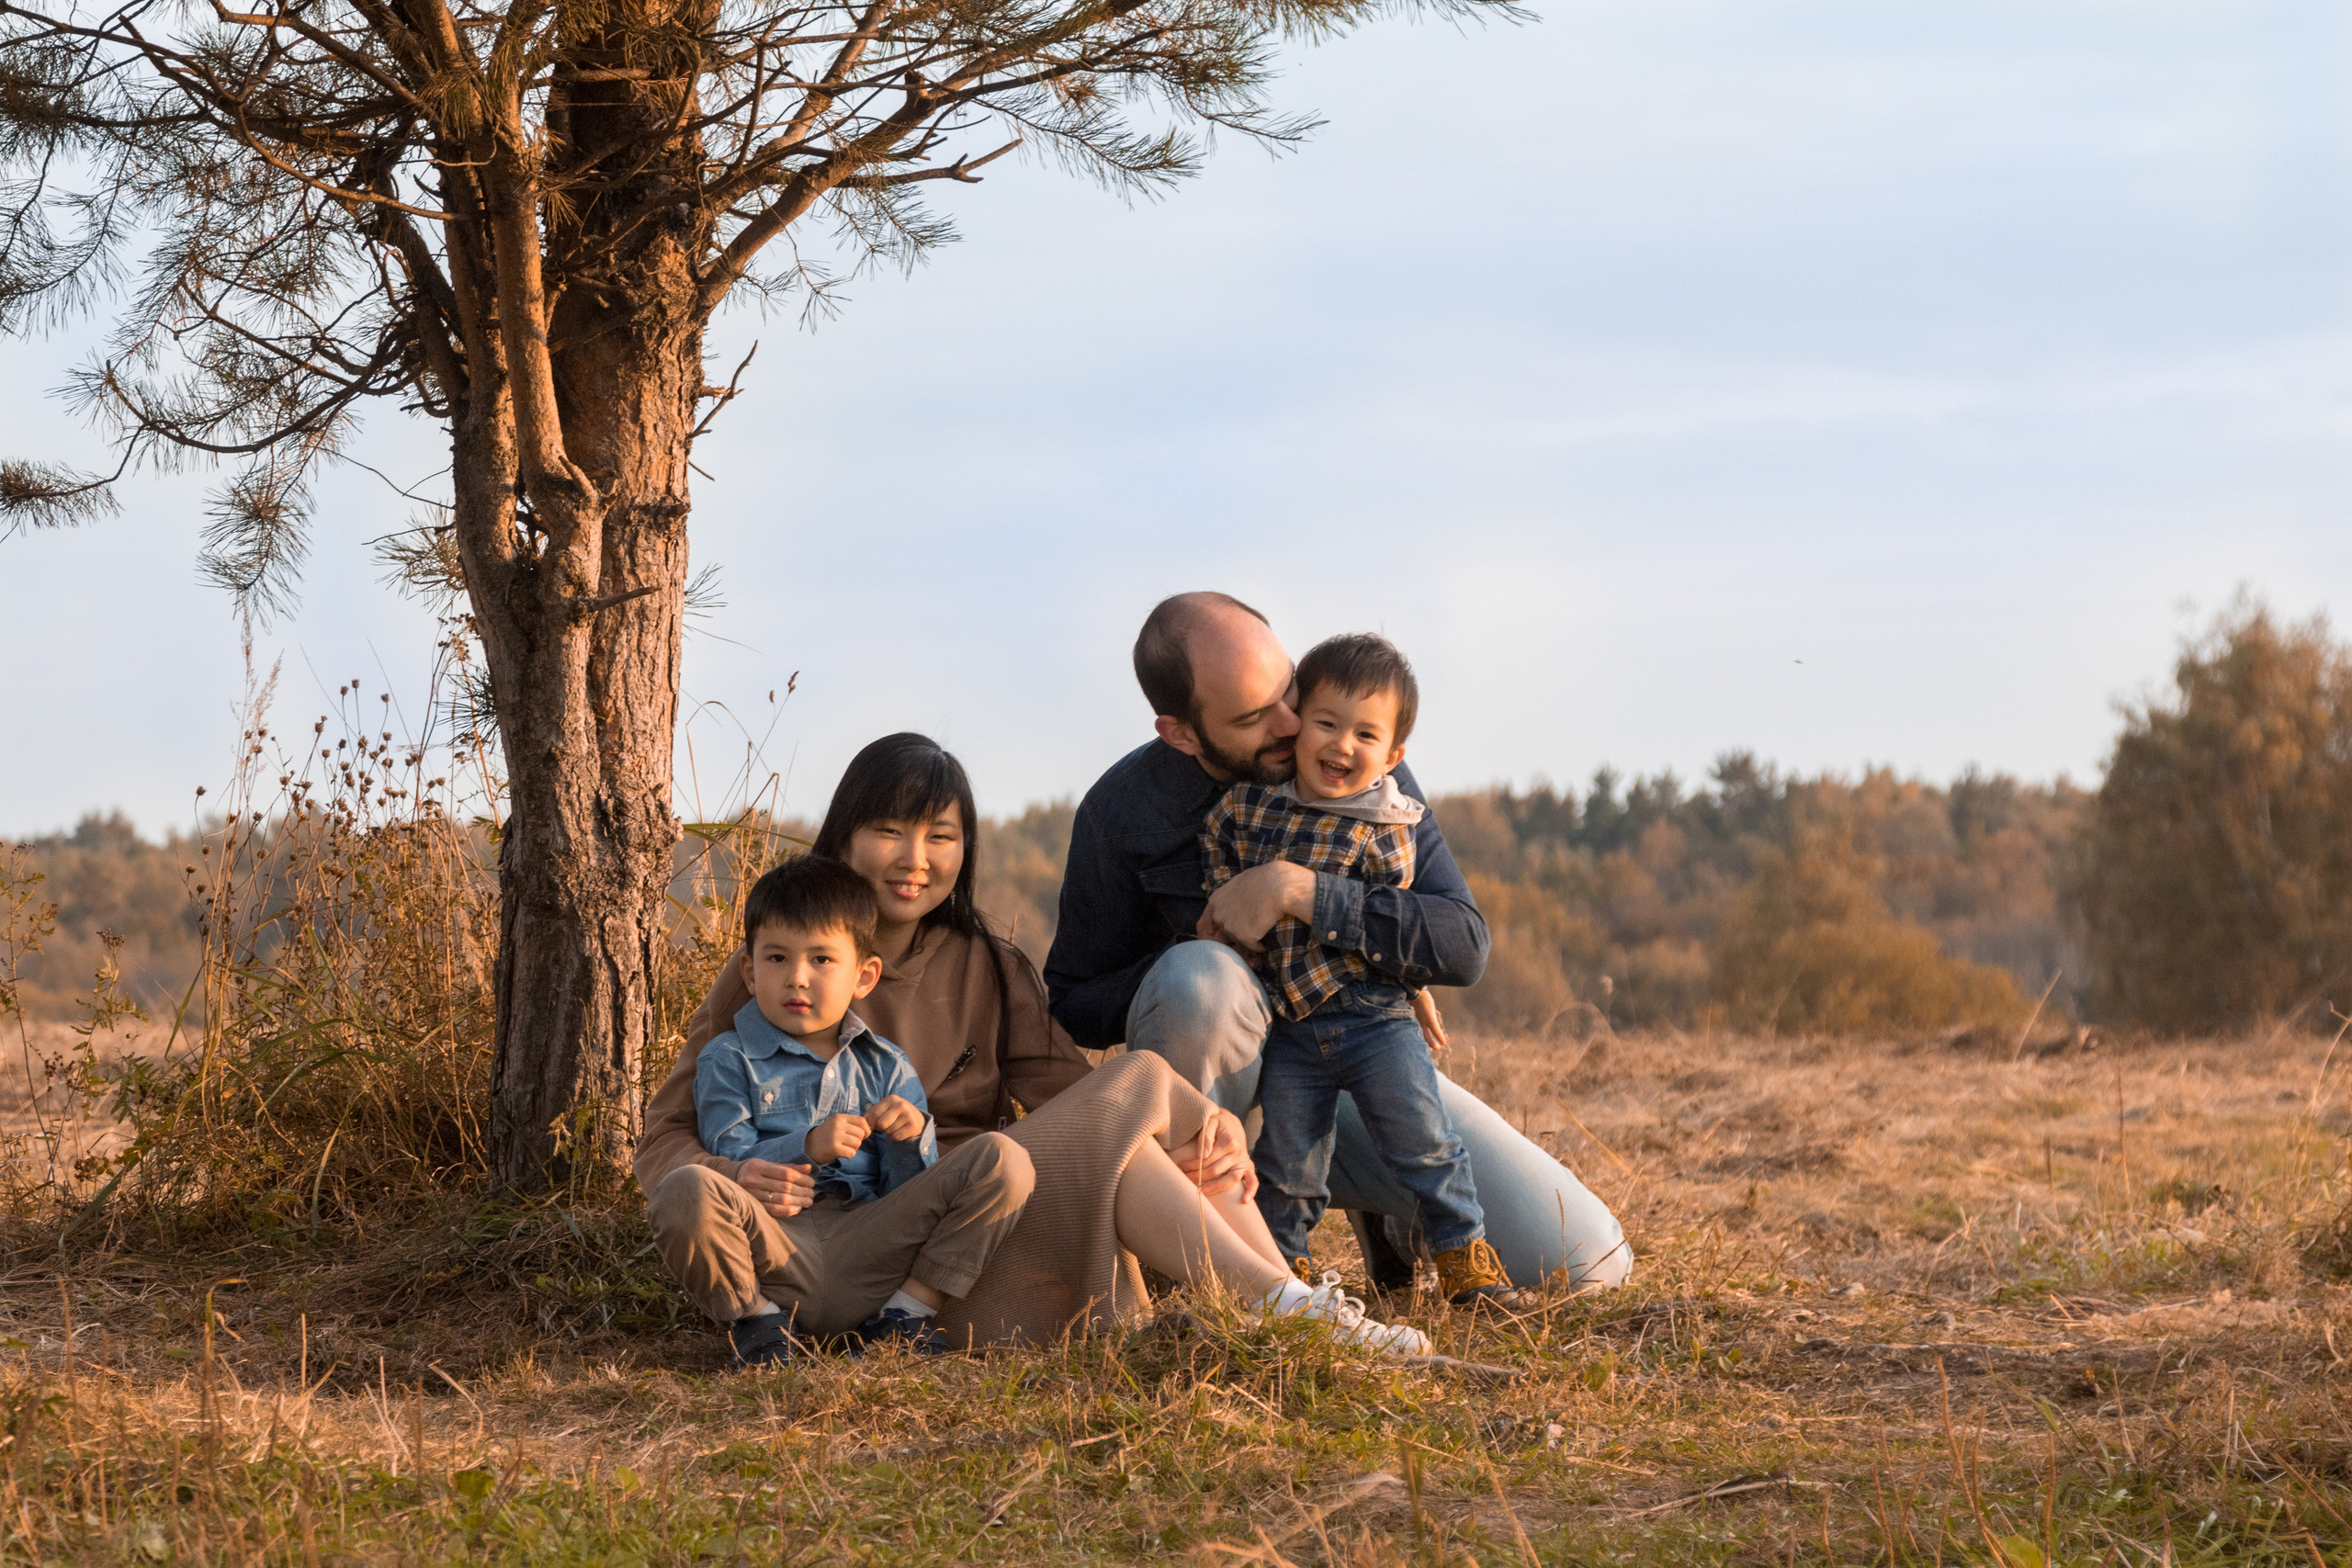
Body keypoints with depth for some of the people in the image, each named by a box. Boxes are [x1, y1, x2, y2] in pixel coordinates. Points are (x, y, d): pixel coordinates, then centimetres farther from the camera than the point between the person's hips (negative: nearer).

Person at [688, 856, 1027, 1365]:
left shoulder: (885, 1068, 19)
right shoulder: (727, 1061, 11)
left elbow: (912, 1195, 11)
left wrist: (913, 1137, -11)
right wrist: (807, 1147, -21)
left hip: (868, 1249, 3)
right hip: (776, 1254, -3)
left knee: (1004, 1159, -13)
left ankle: (908, 1309, -2)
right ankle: (755, 1318, -6)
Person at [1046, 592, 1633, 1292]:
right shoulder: (1125, 809, -13)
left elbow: (1464, 944, -17)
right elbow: (1073, 1009, -5)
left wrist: (1300, 892, -30)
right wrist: (1199, 950, -23)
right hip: (1222, 1075, -2)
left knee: (1585, 1260, -14)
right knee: (1199, 976, -38)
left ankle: (1387, 1212, 17)